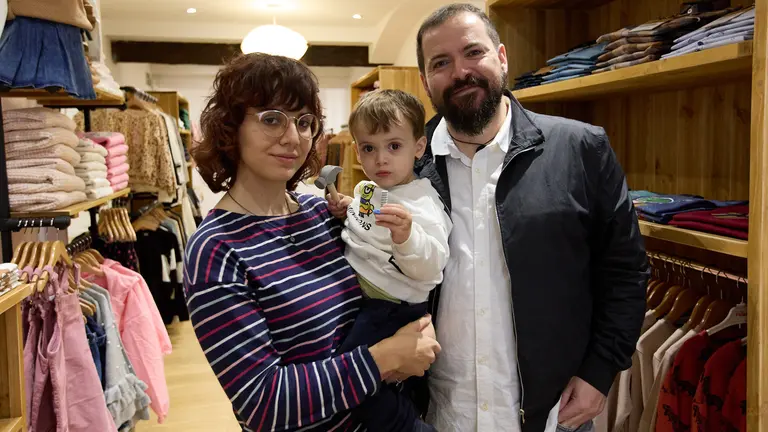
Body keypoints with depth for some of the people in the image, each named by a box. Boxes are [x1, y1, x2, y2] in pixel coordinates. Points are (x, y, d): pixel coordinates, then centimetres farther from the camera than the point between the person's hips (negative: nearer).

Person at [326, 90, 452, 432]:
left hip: (390, 307, -9)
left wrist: (406, 237, -50)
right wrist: (346, 212, 4)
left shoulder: (422, 205, -20)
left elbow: (431, 266, -31)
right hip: (357, 295, 9)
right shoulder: (366, 190, 6)